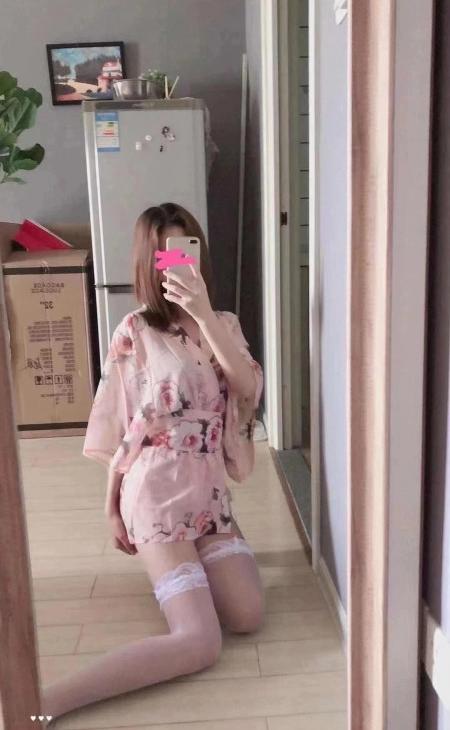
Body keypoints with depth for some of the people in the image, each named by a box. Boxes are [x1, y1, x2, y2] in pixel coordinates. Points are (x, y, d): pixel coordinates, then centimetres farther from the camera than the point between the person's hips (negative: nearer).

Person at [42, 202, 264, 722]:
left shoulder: (224, 326, 7)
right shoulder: (133, 333, -8)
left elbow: (250, 387, -13)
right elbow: (117, 431, -3)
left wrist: (203, 314, -22)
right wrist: (112, 508, 2)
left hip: (209, 493, 6)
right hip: (158, 498, -6)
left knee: (249, 616, 0)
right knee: (198, 643, -15)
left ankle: (176, 567, 27)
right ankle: (42, 704, -12)